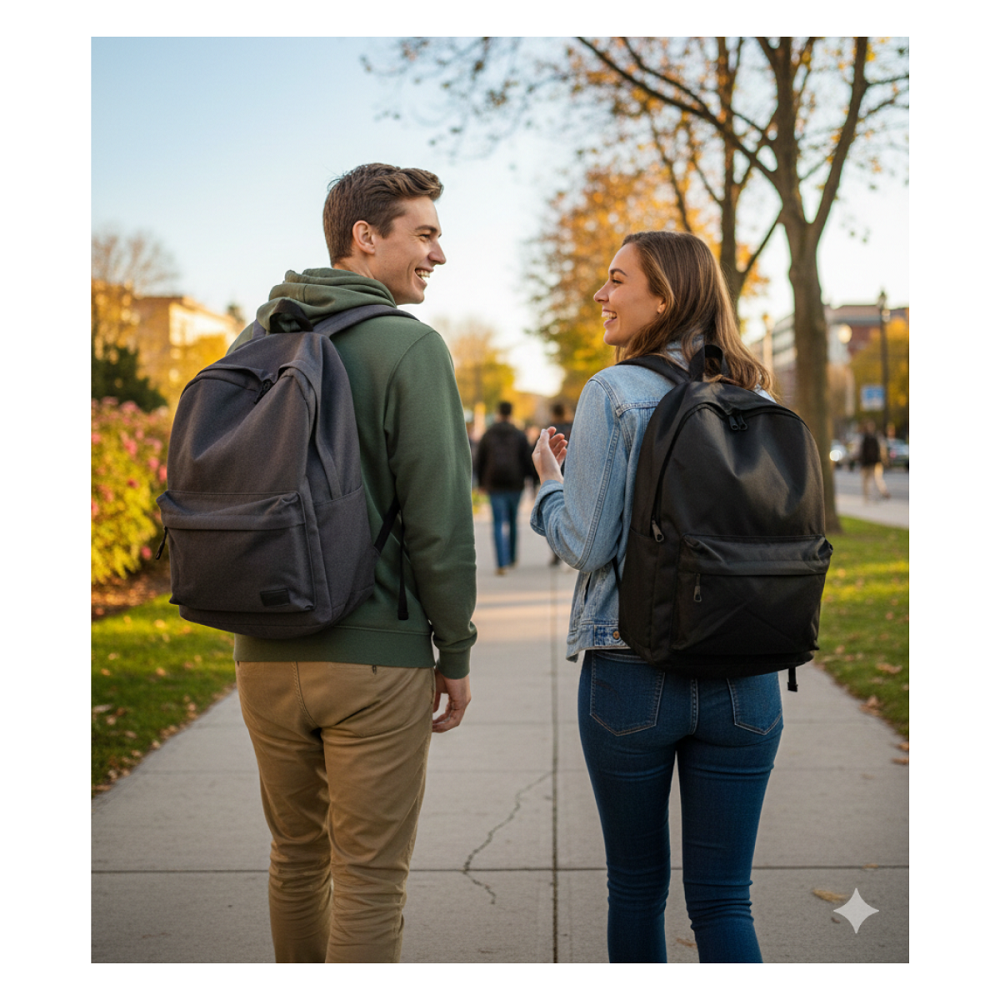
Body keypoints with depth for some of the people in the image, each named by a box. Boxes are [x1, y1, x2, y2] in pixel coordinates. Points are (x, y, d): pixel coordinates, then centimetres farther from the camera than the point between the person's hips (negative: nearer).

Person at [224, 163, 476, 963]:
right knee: (370, 877, 4)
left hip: (265, 655, 6)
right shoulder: (409, 345, -10)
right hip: (375, 656, -6)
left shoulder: (253, 342, 9)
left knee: (296, 856, 21)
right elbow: (438, 515, -14)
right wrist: (456, 653, -4)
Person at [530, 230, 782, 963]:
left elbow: (587, 545, -11)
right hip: (744, 678, 3)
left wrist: (549, 478, 7)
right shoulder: (758, 401, 5)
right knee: (724, 900, 8)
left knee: (638, 887, 15)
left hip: (631, 676, -3)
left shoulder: (613, 395, -9)